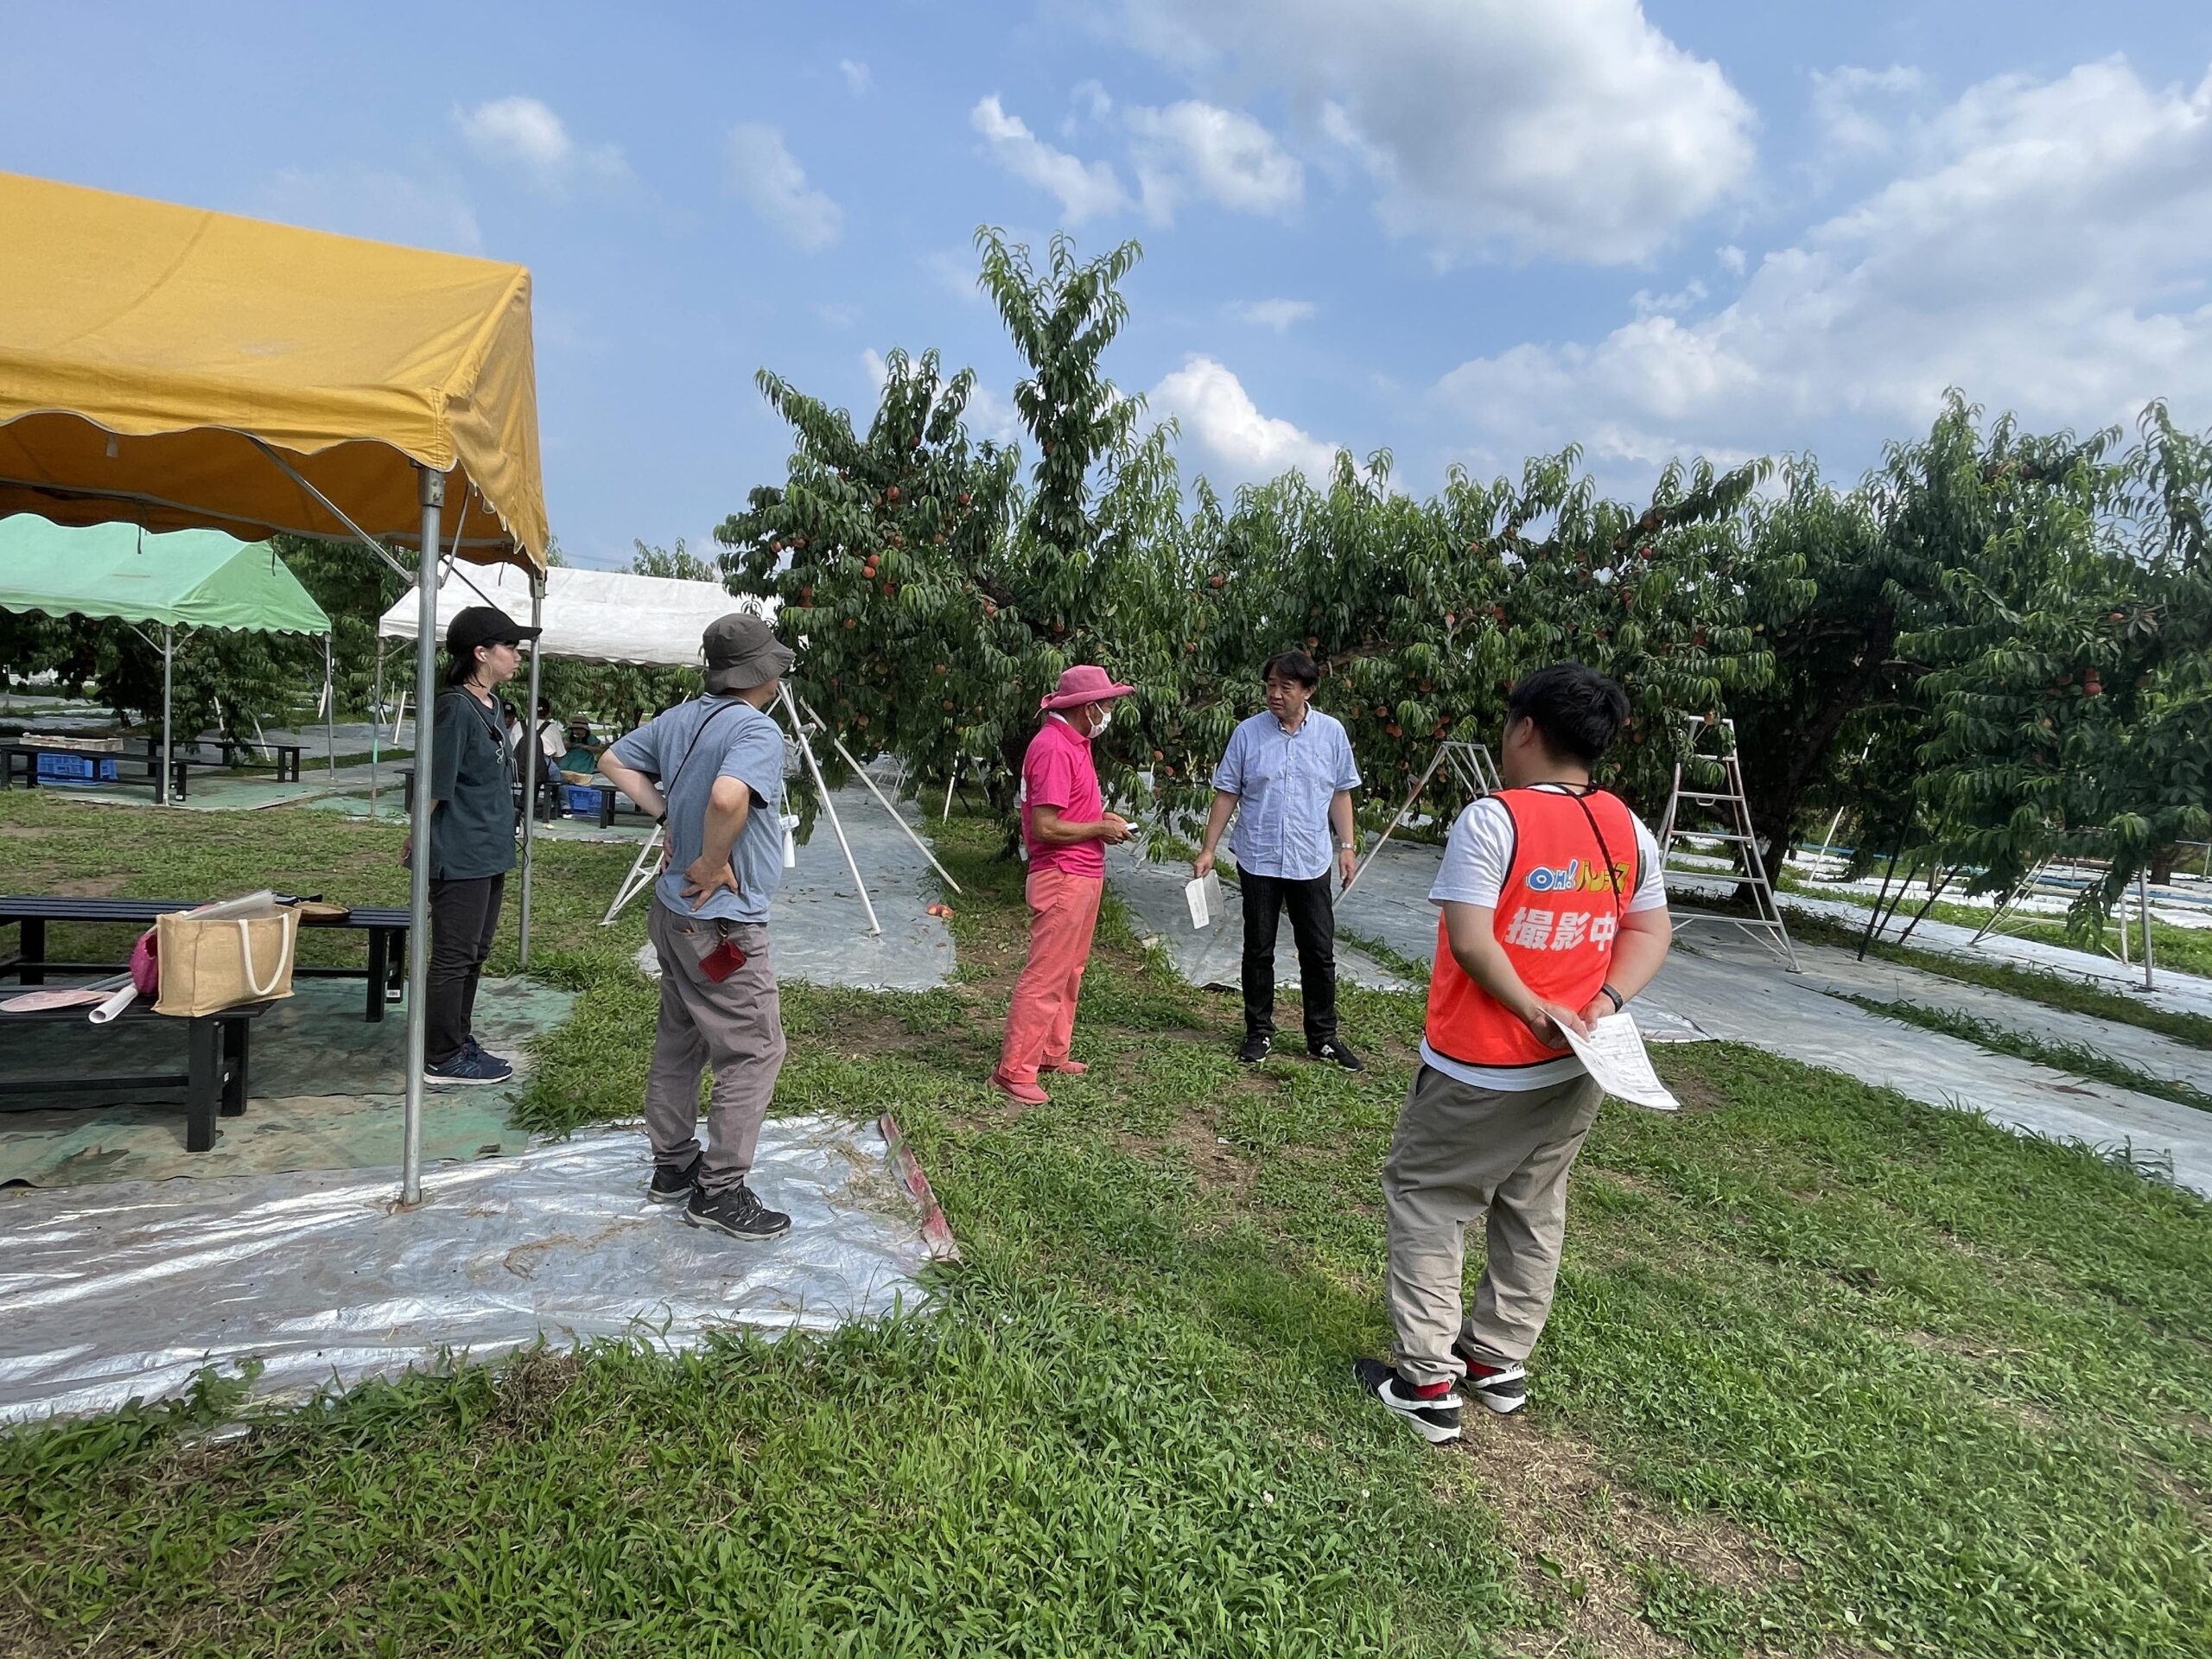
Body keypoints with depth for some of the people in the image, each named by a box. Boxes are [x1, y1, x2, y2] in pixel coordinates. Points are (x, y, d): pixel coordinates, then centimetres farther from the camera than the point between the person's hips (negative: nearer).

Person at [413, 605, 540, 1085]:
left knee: (474, 953, 18)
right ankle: (442, 1059, 11)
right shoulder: (456, 708, -18)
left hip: (490, 853, 9)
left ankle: (458, 1040, 30)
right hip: (460, 857, -9)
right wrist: (420, 839, -7)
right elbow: (434, 785, -16)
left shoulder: (493, 706, 11)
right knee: (454, 957, 0)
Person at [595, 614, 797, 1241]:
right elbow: (728, 797, -38)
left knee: (679, 1041, 18)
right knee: (755, 1050, 0)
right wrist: (713, 863, -22)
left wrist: (665, 815, 11)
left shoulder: (678, 720, 6)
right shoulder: (757, 729, -20)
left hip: (674, 911, 9)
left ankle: (673, 1166, 31)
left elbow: (614, 761, 17)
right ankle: (721, 1190, 7)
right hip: (723, 922, -9)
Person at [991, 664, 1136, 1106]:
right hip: (1062, 877, -10)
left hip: (1084, 876, 10)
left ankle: (1052, 1053, 29)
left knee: (1069, 970, 18)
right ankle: (1014, 1071, 0)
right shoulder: (1053, 748, -20)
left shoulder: (1074, 742, 12)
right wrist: (1100, 829, -13)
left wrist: (1102, 816, 9)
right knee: (1045, 975, -6)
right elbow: (1045, 827, -24)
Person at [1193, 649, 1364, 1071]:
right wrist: (1208, 849, -2)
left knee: (1319, 953, 7)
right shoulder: (1248, 733, -3)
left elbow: (1340, 794, 8)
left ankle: (1323, 1036, 20)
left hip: (1311, 862, 1)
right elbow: (1226, 794, 1)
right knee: (1258, 950, 9)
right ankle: (1259, 1032, 23)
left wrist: (1346, 846, 4)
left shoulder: (1331, 732, 0)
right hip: (1258, 860, 0)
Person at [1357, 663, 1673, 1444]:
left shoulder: (1492, 818, -18)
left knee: (1425, 1203, 9)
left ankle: (1428, 1383, 12)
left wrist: (1534, 1010, -14)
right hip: (1574, 1071, 7)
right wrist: (1606, 1000, -4)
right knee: (1533, 1212, 20)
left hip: (1477, 1072, -6)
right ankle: (1499, 1363, 33)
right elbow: (1651, 932, 8)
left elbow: (1470, 942, -24)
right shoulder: (1630, 831, 2)